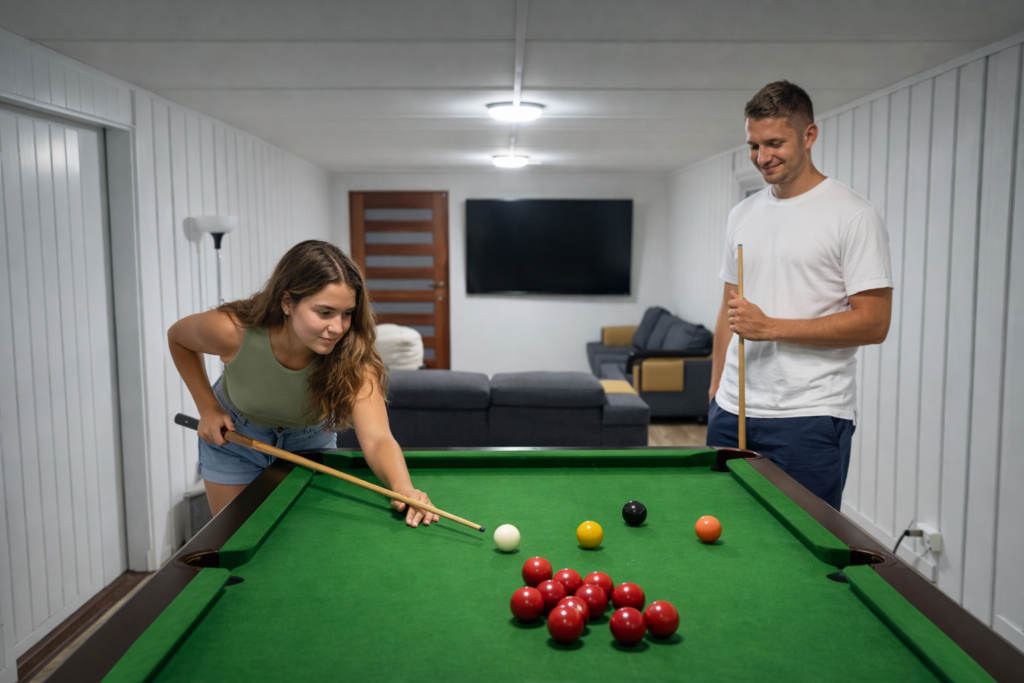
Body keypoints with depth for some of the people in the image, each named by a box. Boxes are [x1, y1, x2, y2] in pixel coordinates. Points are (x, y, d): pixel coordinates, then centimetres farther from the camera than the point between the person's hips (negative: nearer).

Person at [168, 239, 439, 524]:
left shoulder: (352, 359, -35)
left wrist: (403, 488, -66)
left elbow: (377, 439, -46)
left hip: (310, 441, 0)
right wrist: (208, 409, -16)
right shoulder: (233, 330, -34)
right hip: (233, 436, 0)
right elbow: (177, 336, -10)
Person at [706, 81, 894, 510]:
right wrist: (716, 390, 13)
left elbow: (874, 323, -12)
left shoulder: (853, 216, -7)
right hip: (733, 411, 6)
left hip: (811, 418, -5)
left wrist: (771, 327, -18)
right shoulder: (742, 215, 12)